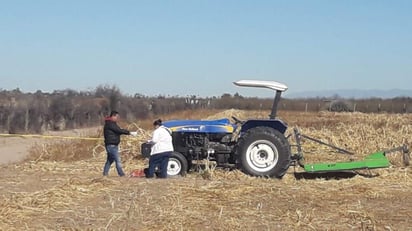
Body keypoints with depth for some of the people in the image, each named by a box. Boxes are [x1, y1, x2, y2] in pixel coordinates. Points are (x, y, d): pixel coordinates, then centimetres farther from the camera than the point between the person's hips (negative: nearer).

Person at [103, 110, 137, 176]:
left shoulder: (112, 123, 18)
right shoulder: (110, 124, -15)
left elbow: (118, 131, 14)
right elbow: (119, 130, -22)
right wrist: (130, 133, -21)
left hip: (113, 145, 11)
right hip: (111, 145, -11)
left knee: (110, 159, 16)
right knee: (117, 159, -12)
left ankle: (105, 172, 22)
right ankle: (121, 174, -14)